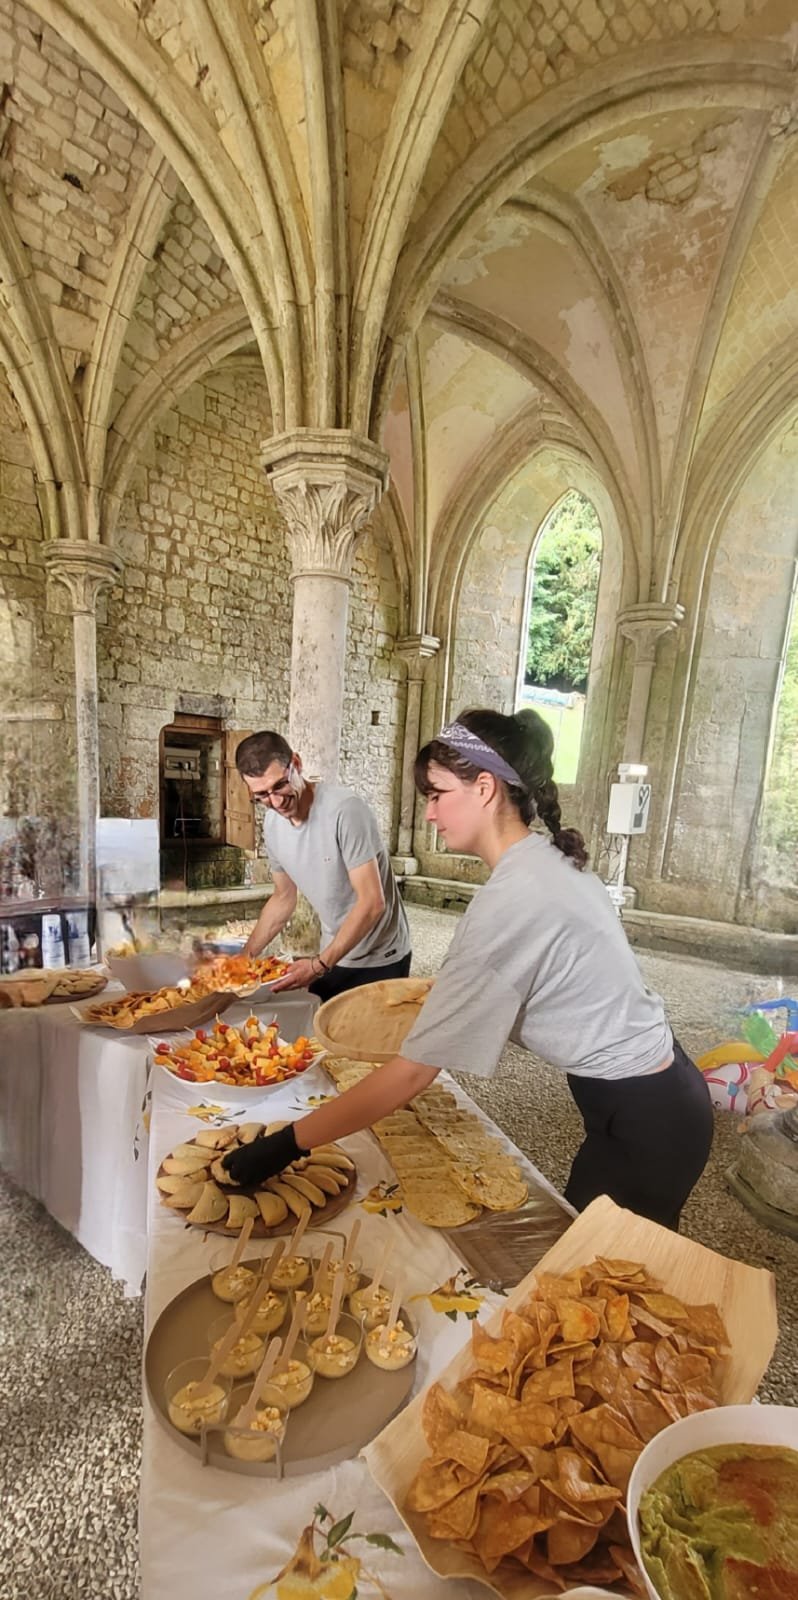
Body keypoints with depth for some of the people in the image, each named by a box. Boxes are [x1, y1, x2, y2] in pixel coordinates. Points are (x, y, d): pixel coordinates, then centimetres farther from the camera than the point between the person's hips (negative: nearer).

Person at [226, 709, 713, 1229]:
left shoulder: (509, 903, -30)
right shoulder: (550, 860, -2)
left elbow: (414, 1071, -27)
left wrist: (289, 1142, -20)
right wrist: (444, 1001, 8)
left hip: (644, 1123, -8)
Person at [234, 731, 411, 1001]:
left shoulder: (344, 809, -25)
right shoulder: (273, 825, -3)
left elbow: (372, 903, -26)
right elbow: (283, 898, 10)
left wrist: (320, 964, -27)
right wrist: (245, 957, 5)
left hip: (380, 961, -5)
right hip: (331, 956, 6)